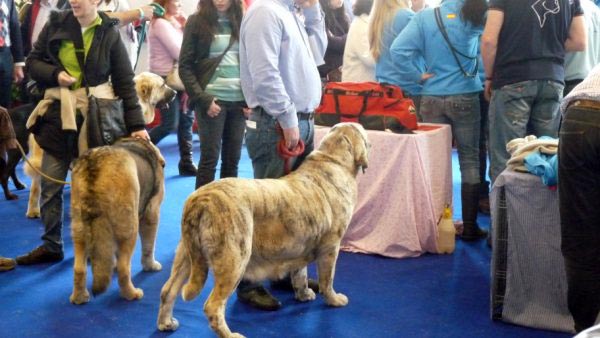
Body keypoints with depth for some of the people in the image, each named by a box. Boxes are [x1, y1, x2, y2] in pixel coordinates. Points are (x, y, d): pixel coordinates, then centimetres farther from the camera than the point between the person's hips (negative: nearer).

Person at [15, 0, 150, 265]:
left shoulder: (110, 33, -3)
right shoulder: (56, 24, 2)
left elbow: (125, 82, -1)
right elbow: (33, 61, 9)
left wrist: (136, 124, -7)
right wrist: (55, 74, -12)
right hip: (58, 114, 2)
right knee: (49, 185, 4)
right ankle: (51, 246, 17)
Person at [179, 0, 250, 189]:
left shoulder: (241, 21, 9)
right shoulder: (197, 22, -1)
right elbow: (185, 66, -3)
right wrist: (203, 99, -12)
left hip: (240, 100, 4)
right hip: (212, 100, -3)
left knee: (232, 160, 6)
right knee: (209, 159, -3)